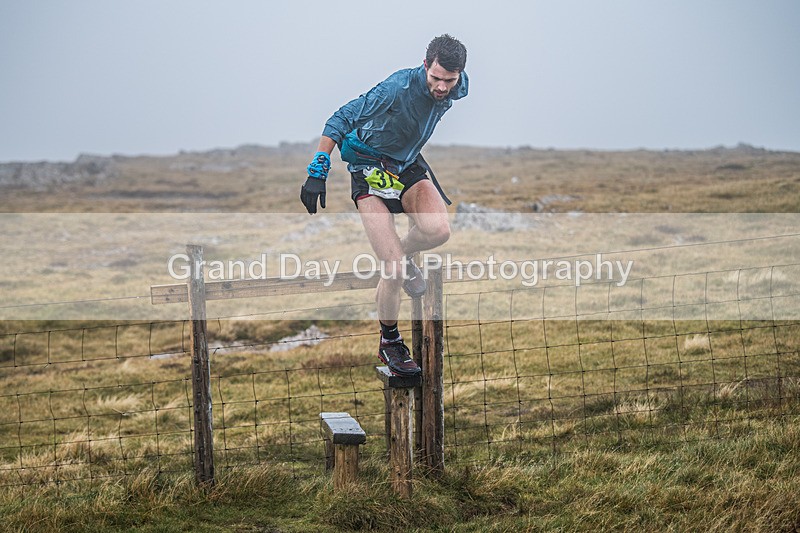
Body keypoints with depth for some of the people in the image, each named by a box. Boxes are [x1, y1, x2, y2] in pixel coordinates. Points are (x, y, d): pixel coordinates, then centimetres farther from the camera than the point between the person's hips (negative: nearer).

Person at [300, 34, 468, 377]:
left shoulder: (459, 87, -11)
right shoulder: (397, 88, -30)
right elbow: (341, 120, -23)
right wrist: (317, 173, -26)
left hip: (409, 164, 5)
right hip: (370, 166, -5)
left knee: (438, 231, -27)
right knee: (395, 271, -14)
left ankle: (401, 254, 8)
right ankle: (389, 342, 8)